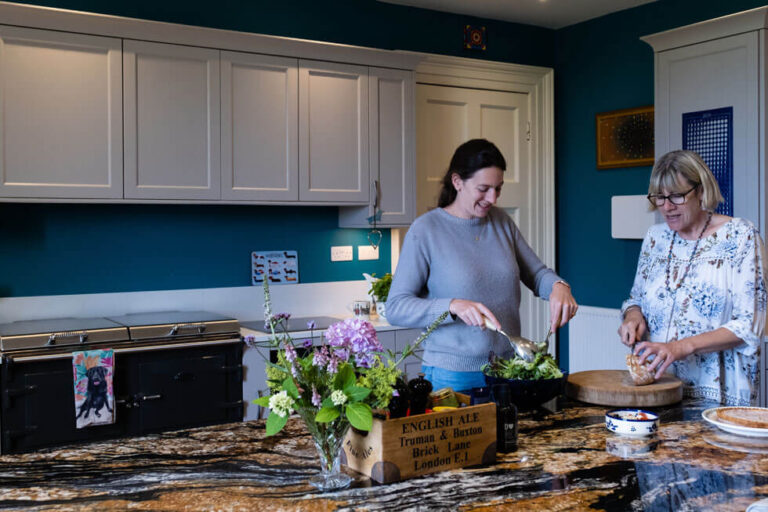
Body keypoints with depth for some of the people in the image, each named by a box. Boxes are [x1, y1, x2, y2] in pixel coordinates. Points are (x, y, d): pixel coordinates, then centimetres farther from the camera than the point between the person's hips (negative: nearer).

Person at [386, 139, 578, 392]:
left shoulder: (501, 221, 6)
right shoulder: (426, 229, -11)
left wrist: (558, 286, -9)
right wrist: (453, 306, -28)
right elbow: (395, 308, -14)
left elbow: (536, 272, 14)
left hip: (507, 368, 5)